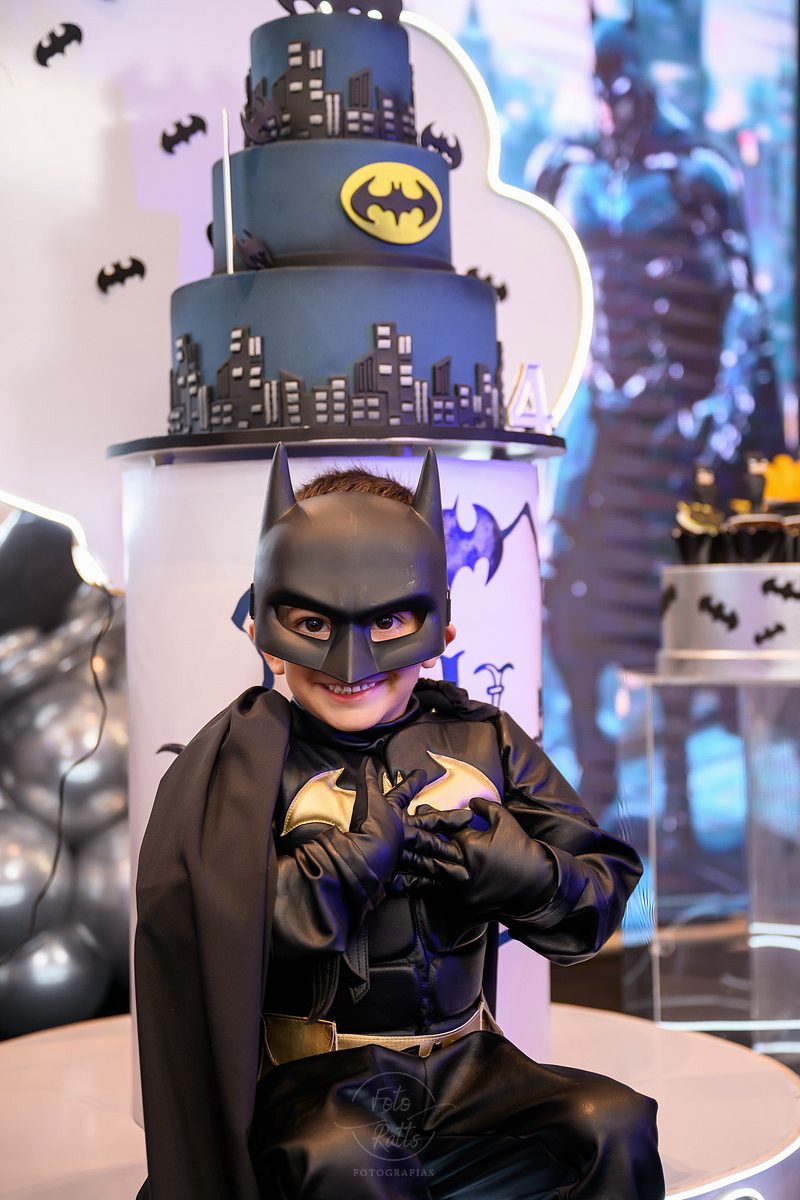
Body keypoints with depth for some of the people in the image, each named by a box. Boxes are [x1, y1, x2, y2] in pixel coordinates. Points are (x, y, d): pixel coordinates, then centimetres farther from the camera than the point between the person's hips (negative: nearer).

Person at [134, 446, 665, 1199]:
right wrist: (381, 839, -19)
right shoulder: (252, 757, -3)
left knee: (614, 1124, -19)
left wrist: (504, 863, -15)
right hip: (315, 1074, -3)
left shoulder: (484, 742, 8)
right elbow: (226, 929, -17)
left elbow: (603, 894, 6)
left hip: (461, 1060, 4)